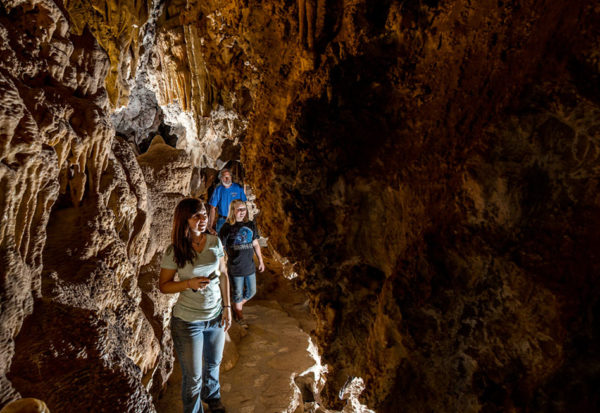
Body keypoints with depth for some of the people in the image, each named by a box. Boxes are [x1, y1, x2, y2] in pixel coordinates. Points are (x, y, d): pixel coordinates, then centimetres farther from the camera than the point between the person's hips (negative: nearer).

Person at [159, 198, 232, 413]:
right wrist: (190, 283, -25)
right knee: (193, 377, 11)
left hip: (216, 316, 4)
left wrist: (227, 306, 2)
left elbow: (223, 275, 2)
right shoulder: (174, 251, -17)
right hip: (188, 321, -4)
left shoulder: (215, 241, -7)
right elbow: (163, 285, -8)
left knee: (214, 363, 27)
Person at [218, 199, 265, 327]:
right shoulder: (227, 227, -12)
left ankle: (237, 306, 44)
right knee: (238, 293, 12)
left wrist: (260, 260, 14)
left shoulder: (251, 225, 1)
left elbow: (255, 244, 11)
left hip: (250, 266, 4)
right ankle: (239, 313, 39)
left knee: (251, 292, 16)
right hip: (235, 268, -4)